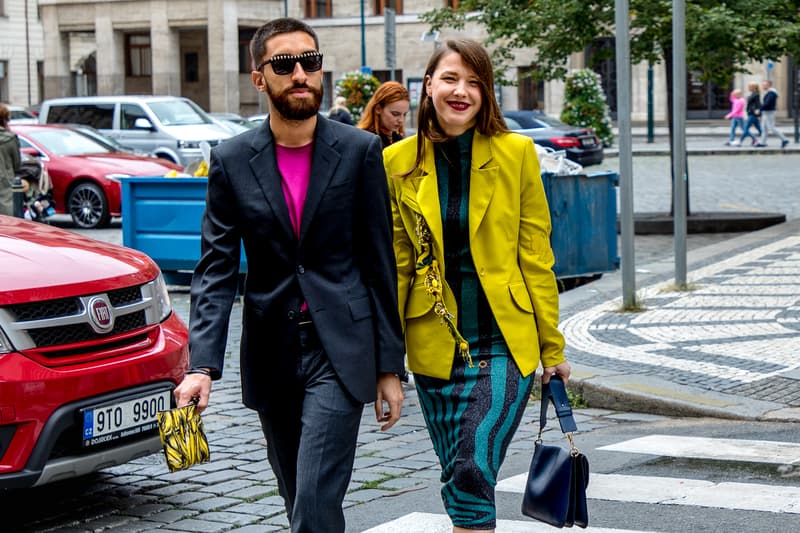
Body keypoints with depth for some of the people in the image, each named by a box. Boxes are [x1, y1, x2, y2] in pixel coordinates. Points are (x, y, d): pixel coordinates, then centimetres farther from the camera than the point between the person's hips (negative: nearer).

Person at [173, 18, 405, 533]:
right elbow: (216, 270, -1)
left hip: (339, 351, -3)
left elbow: (380, 264, 0)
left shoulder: (360, 151, -2)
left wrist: (390, 367, -1)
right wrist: (203, 365, -14)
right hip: (271, 352, 3)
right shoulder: (232, 161, 2)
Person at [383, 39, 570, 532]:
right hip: (435, 345, 2)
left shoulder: (516, 153, -2)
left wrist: (552, 348, 3)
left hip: (506, 343, -2)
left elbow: (536, 257, 1)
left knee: (473, 471, -16)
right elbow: (395, 265, 7)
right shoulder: (398, 162, 2)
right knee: (457, 478, 9)